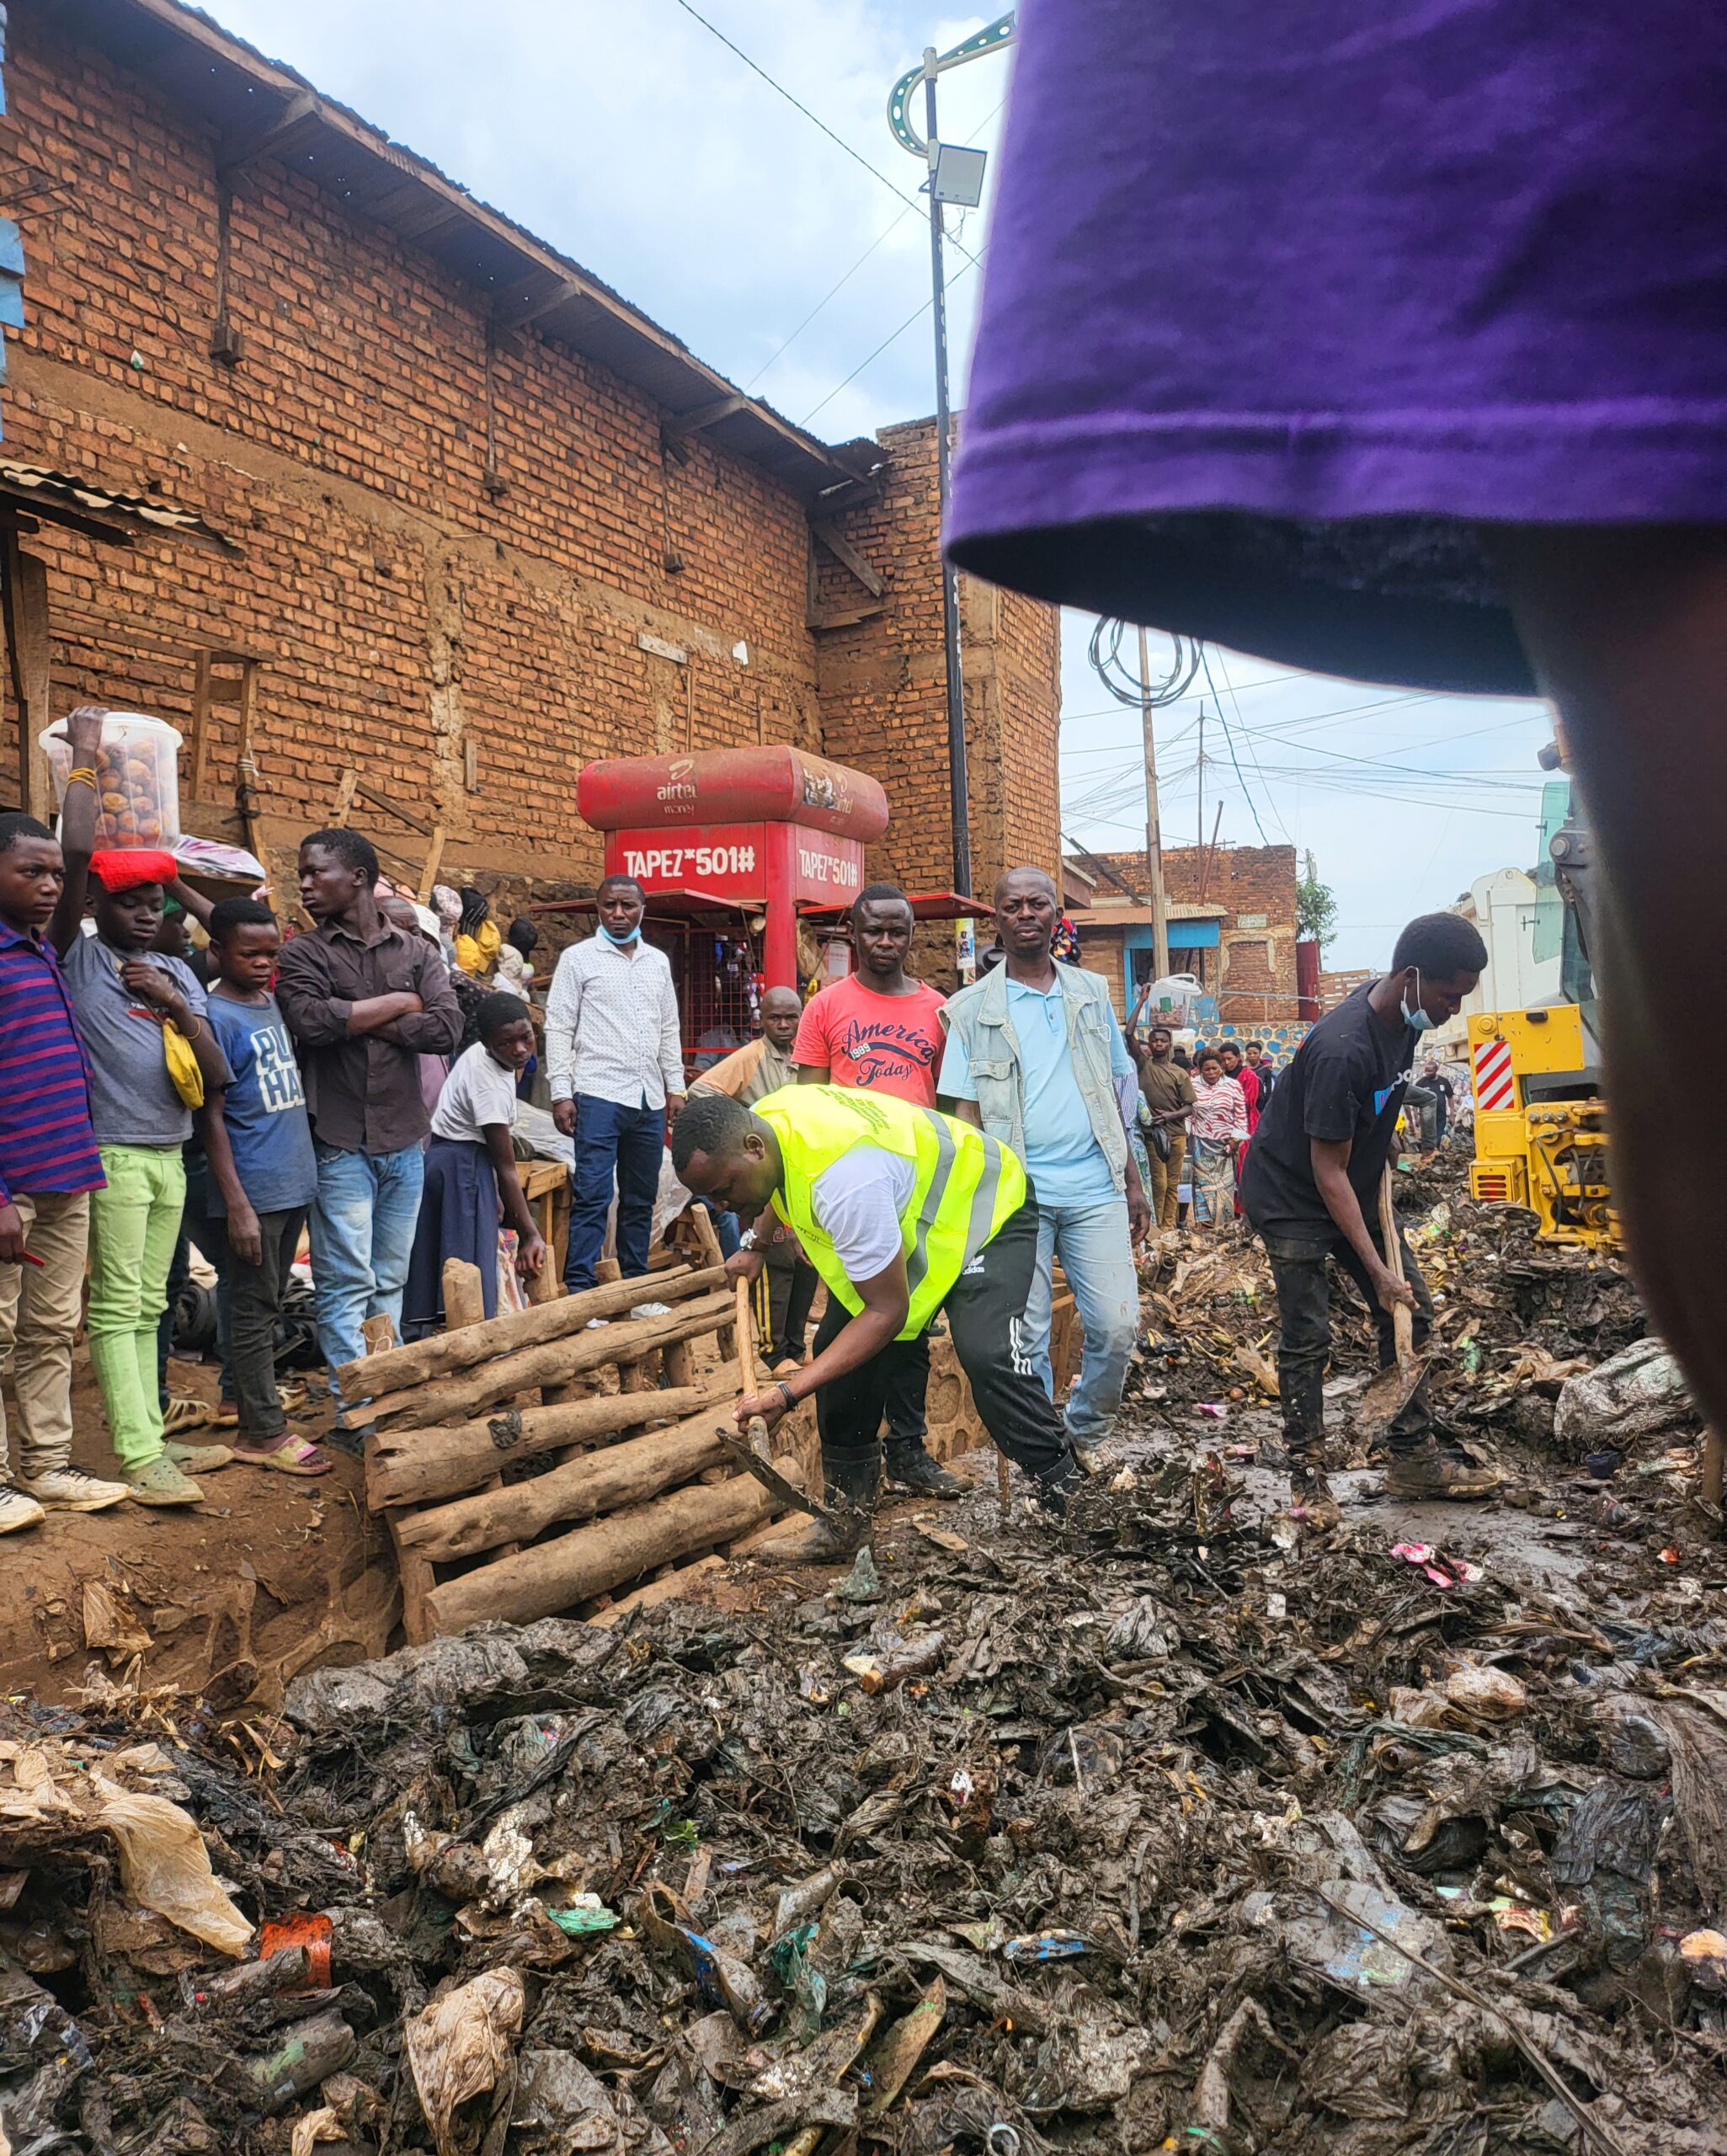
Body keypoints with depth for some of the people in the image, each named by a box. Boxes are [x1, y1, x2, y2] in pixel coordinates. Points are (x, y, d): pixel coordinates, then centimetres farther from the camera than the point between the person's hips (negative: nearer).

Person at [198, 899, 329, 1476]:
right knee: (254, 1310, 1)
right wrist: (236, 1205, -17)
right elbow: (211, 1117, -14)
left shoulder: (272, 1002, 10)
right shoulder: (216, 1017, -13)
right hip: (251, 1191, -8)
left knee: (267, 1305, 15)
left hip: (292, 1184, 8)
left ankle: (253, 1408, 26)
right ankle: (265, 1432, 8)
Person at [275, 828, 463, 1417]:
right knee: (347, 1283, -3)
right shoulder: (303, 954, 1)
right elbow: (311, 1021, -19)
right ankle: (353, 1408, 4)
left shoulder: (416, 951, 8)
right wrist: (401, 1003, -9)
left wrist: (360, 1023, -10)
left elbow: (447, 1030, -7)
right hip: (340, 1146, -3)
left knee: (391, 1280, 11)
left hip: (404, 1143, 3)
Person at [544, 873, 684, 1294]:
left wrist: (675, 1086, 12)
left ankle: (635, 1280, 20)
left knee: (641, 1197, 11)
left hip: (650, 1100, 5)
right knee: (593, 1195, -9)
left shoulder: (658, 962, 14)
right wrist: (561, 1092, -10)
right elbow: (558, 1028, -3)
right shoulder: (578, 958, 1)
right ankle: (578, 1286, -5)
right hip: (599, 1094, -5)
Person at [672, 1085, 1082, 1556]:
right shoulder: (758, 1120, -15)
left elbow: (887, 1312, -35)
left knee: (986, 1356, -27)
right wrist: (755, 1247, 14)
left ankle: (1068, 1499, -12)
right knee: (839, 1347, -1)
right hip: (906, 1211, 9)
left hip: (984, 1208, -9)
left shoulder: (843, 1177, -42)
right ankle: (848, 1515, 10)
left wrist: (789, 1392, -35)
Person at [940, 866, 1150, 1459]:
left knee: (1117, 1327, -1)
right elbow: (965, 1115, 2)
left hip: (1096, 1187, 2)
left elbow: (1115, 1096, 15)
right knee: (1025, 1337, 3)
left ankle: (1085, 1435, 24)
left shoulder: (1092, 993, 12)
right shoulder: (973, 1010, 3)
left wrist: (1132, 1182, 11)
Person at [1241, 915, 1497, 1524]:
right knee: (1306, 1337, -6)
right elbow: (1328, 1170, -28)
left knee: (1412, 1309, 7)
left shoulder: (1403, 1016, -7)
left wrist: (1380, 1149, 11)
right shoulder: (1343, 1050, -33)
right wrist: (1376, 1270, -25)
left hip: (1356, 1190, 9)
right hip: (1293, 1197, -9)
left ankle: (1414, 1458, 16)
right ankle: (1307, 1473, 9)